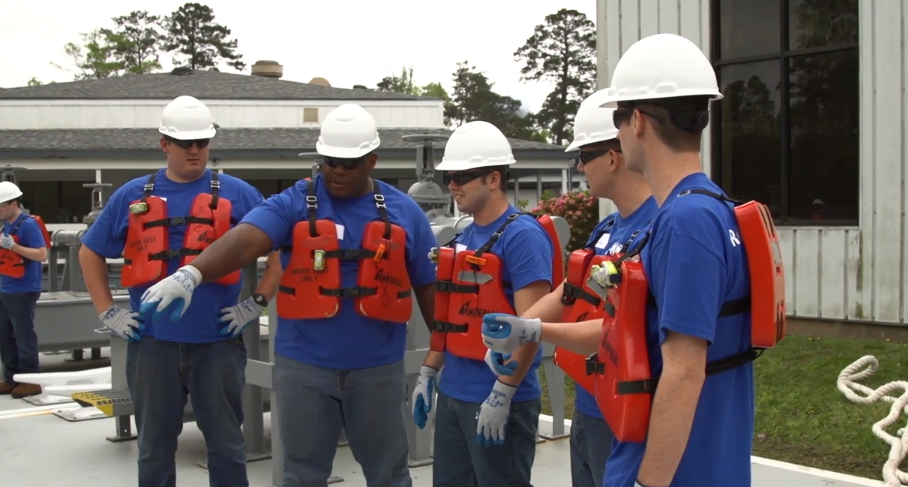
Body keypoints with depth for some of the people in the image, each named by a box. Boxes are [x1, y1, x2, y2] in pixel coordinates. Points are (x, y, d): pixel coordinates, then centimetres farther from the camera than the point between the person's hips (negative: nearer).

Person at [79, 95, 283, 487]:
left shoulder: (238, 195, 1)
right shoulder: (132, 196, 7)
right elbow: (90, 253, 16)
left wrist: (257, 303, -3)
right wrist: (107, 312, 8)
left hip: (217, 341, -1)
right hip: (152, 342, 2)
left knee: (226, 445, 7)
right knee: (154, 448, 12)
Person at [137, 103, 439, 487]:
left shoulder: (403, 212, 2)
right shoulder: (292, 205, -4)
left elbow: (428, 285, 8)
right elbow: (244, 240, -21)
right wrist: (191, 274, -39)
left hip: (378, 369, 1)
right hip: (304, 366, -1)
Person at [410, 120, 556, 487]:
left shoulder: (522, 236, -14)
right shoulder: (465, 238, 11)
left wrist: (502, 393, -21)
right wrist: (428, 372, 15)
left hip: (498, 401, -8)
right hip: (453, 394, 8)